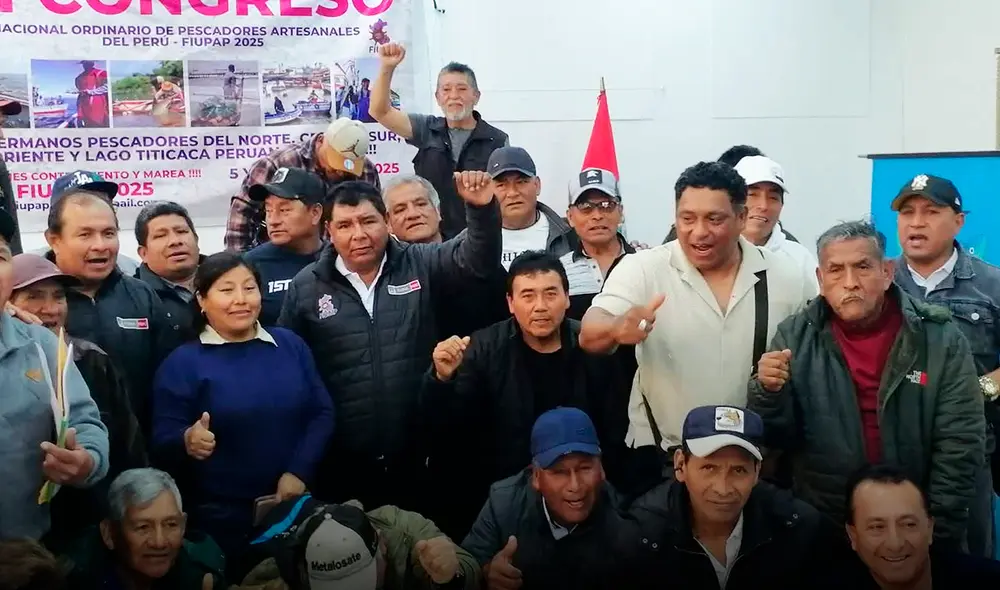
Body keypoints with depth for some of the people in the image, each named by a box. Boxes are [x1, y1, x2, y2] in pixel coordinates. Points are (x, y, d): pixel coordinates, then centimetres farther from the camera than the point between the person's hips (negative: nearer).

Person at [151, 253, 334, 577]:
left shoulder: (291, 345, 6)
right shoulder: (181, 363, -3)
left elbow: (322, 412, 4)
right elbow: (162, 441, -8)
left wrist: (299, 471, -9)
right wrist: (187, 441, -30)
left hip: (294, 505, 3)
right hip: (221, 517, -3)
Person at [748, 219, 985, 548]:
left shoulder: (940, 339, -8)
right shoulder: (796, 338, -6)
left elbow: (960, 445, -7)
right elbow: (774, 439, -4)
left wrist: (938, 534, -9)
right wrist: (769, 393, -23)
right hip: (820, 529, 1)